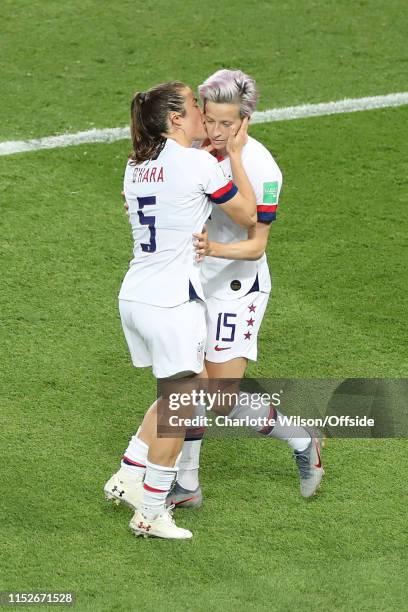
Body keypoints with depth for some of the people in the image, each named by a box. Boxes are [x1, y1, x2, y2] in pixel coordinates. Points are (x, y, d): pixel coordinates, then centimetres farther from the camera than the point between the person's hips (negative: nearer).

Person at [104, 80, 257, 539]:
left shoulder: (136, 165, 10)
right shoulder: (199, 164, -12)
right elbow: (247, 215, -1)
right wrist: (234, 153, 6)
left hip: (133, 295, 8)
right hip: (172, 302, -8)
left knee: (193, 385, 23)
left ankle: (129, 475, 20)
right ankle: (150, 513, 11)